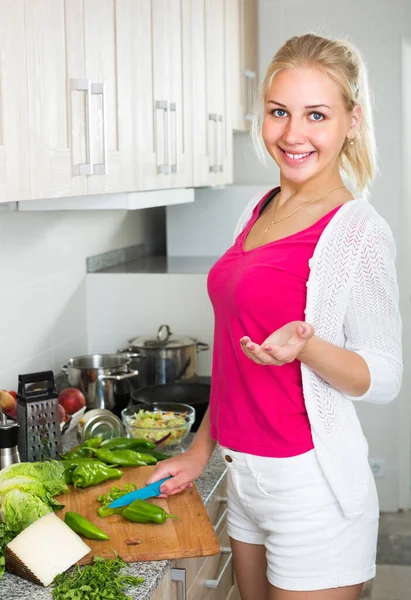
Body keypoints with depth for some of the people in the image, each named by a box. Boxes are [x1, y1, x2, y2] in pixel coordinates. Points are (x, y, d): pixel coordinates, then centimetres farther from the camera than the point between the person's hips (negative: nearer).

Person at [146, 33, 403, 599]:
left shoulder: (358, 230, -15)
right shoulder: (259, 211, 6)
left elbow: (384, 378, -12)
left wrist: (304, 346, -30)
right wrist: (203, 448, 14)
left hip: (312, 486, -7)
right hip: (244, 473, 7)